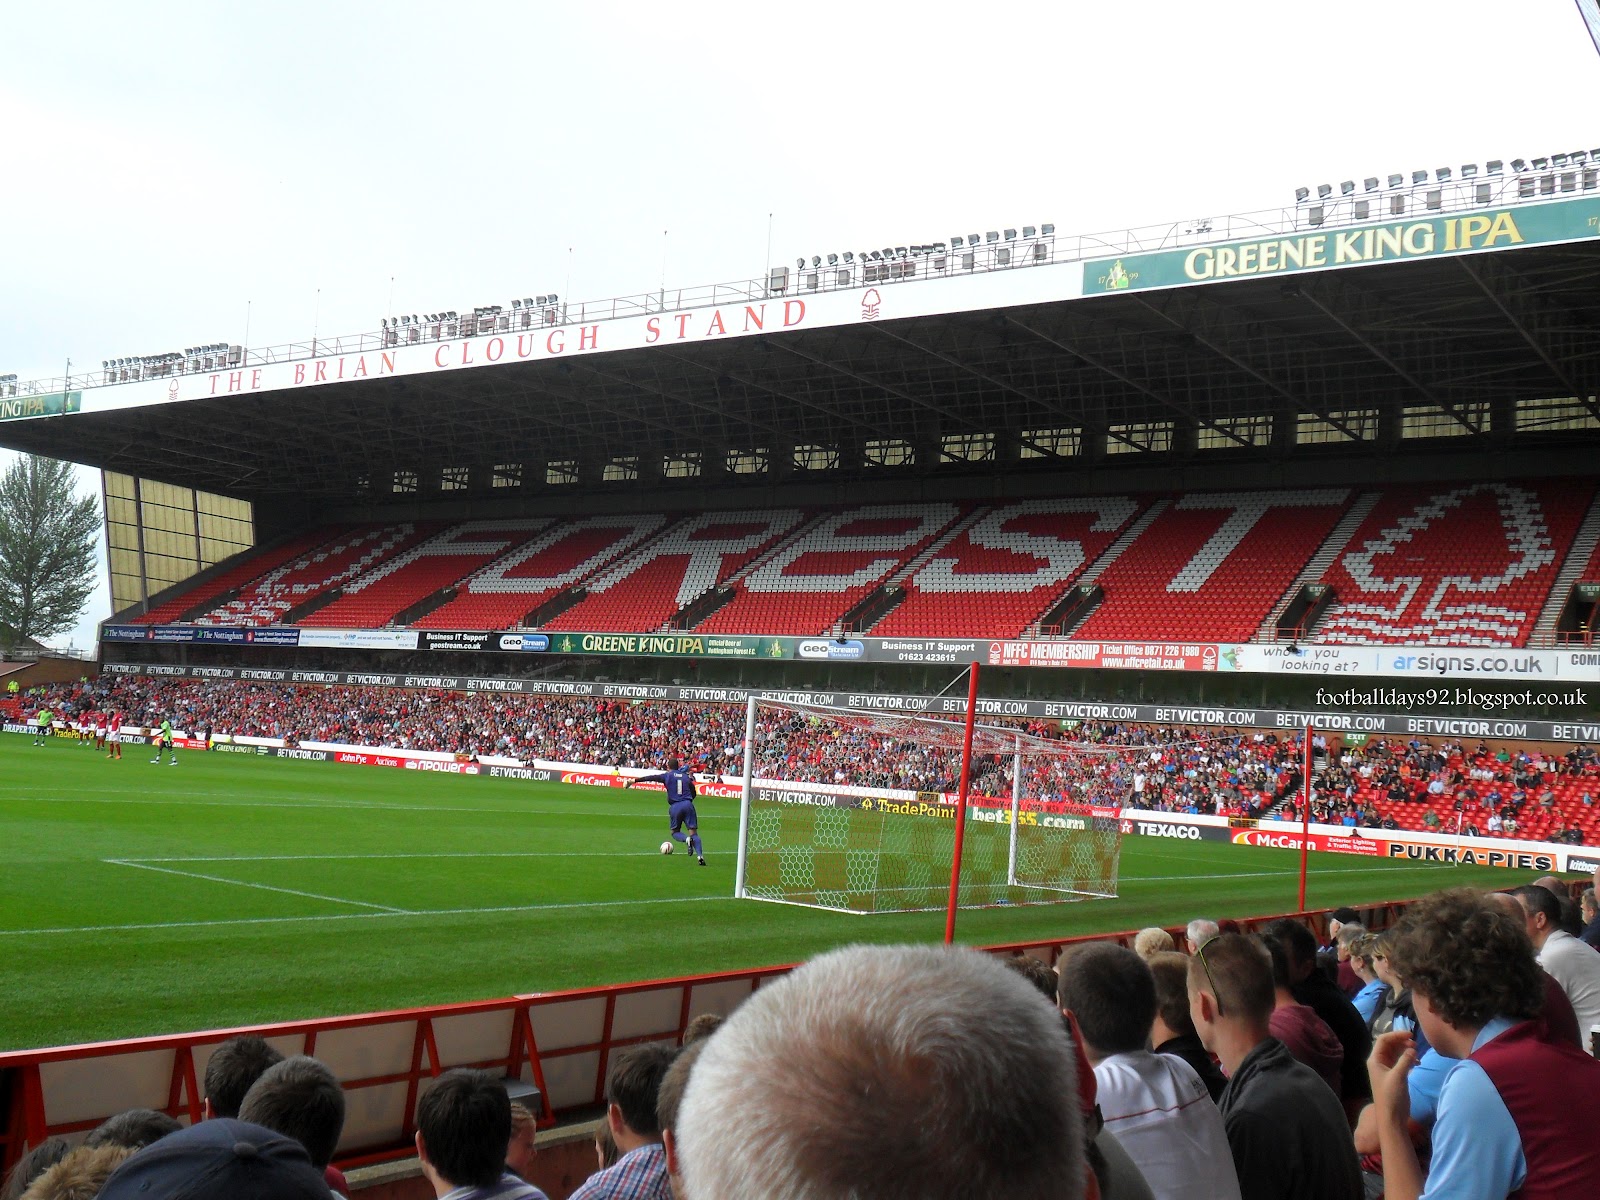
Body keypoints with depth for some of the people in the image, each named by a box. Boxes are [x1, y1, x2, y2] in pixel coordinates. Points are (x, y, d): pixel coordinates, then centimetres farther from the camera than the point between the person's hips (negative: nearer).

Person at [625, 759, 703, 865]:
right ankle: (700, 855, -20)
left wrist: (634, 780, 0)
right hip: (688, 805, 2)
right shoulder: (686, 777, 17)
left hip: (675, 807, -2)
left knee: (675, 832, 15)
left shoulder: (667, 775, 8)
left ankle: (687, 839, -18)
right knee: (693, 832, -1)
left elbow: (651, 778, 0)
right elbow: (693, 794, 19)